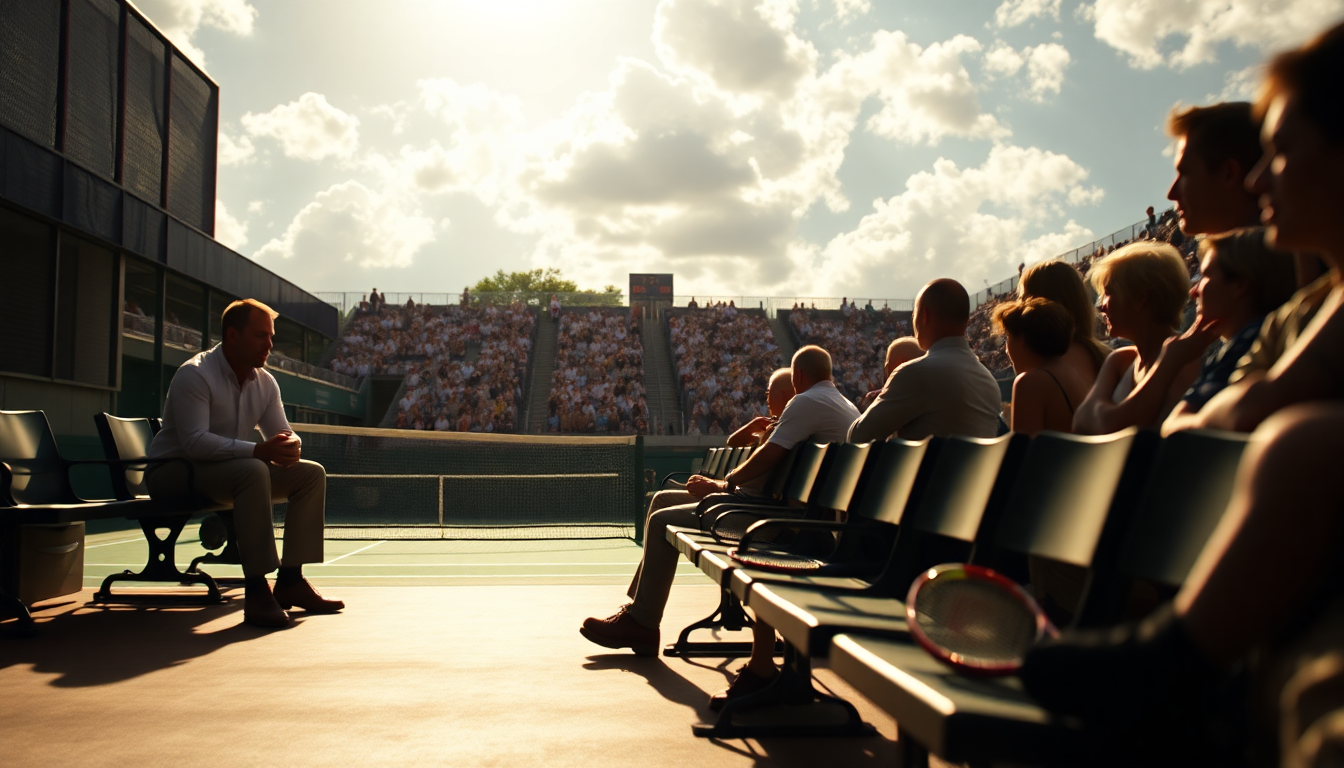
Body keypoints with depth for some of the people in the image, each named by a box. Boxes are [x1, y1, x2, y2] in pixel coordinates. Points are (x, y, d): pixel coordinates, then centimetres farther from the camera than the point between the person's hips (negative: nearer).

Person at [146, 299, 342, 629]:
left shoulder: (265, 382, 6)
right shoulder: (195, 374, -18)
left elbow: (282, 434, 7)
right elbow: (195, 442, -29)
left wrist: (289, 448, -19)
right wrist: (257, 451, -37)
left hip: (231, 472, 8)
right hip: (175, 472, -8)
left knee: (312, 473, -5)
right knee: (253, 471, -37)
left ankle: (290, 580, -7)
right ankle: (256, 589, -36)